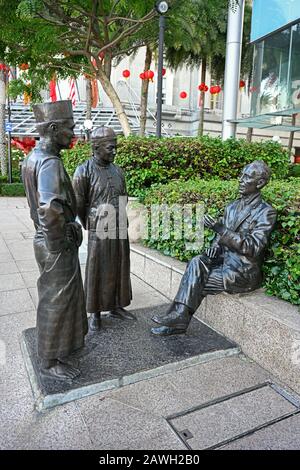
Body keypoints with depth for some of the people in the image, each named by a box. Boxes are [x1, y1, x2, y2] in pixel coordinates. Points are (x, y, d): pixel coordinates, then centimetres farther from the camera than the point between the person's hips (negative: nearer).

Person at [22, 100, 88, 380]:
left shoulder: (33, 158, 9)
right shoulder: (50, 163, -22)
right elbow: (51, 210, -34)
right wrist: (57, 243, -19)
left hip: (48, 239, 10)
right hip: (56, 245, -10)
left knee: (65, 295, 23)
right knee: (55, 301, 4)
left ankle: (64, 343, 41)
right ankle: (50, 362, 22)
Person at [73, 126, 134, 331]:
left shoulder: (118, 170, 9)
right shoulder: (84, 171, -9)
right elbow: (78, 205, -4)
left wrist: (120, 221, 16)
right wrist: (91, 227, 6)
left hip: (120, 230, 6)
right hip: (100, 231, -5)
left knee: (119, 268, 12)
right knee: (97, 272, 4)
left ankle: (116, 306, 28)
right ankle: (95, 313, 17)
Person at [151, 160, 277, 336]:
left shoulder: (266, 212, -10)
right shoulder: (232, 207, 13)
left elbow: (253, 247, -18)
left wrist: (220, 229, -26)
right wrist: (215, 246, -5)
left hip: (244, 272, -6)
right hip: (224, 260, 6)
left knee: (195, 284, -19)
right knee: (197, 263, -21)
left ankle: (179, 318, -3)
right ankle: (179, 316, -21)